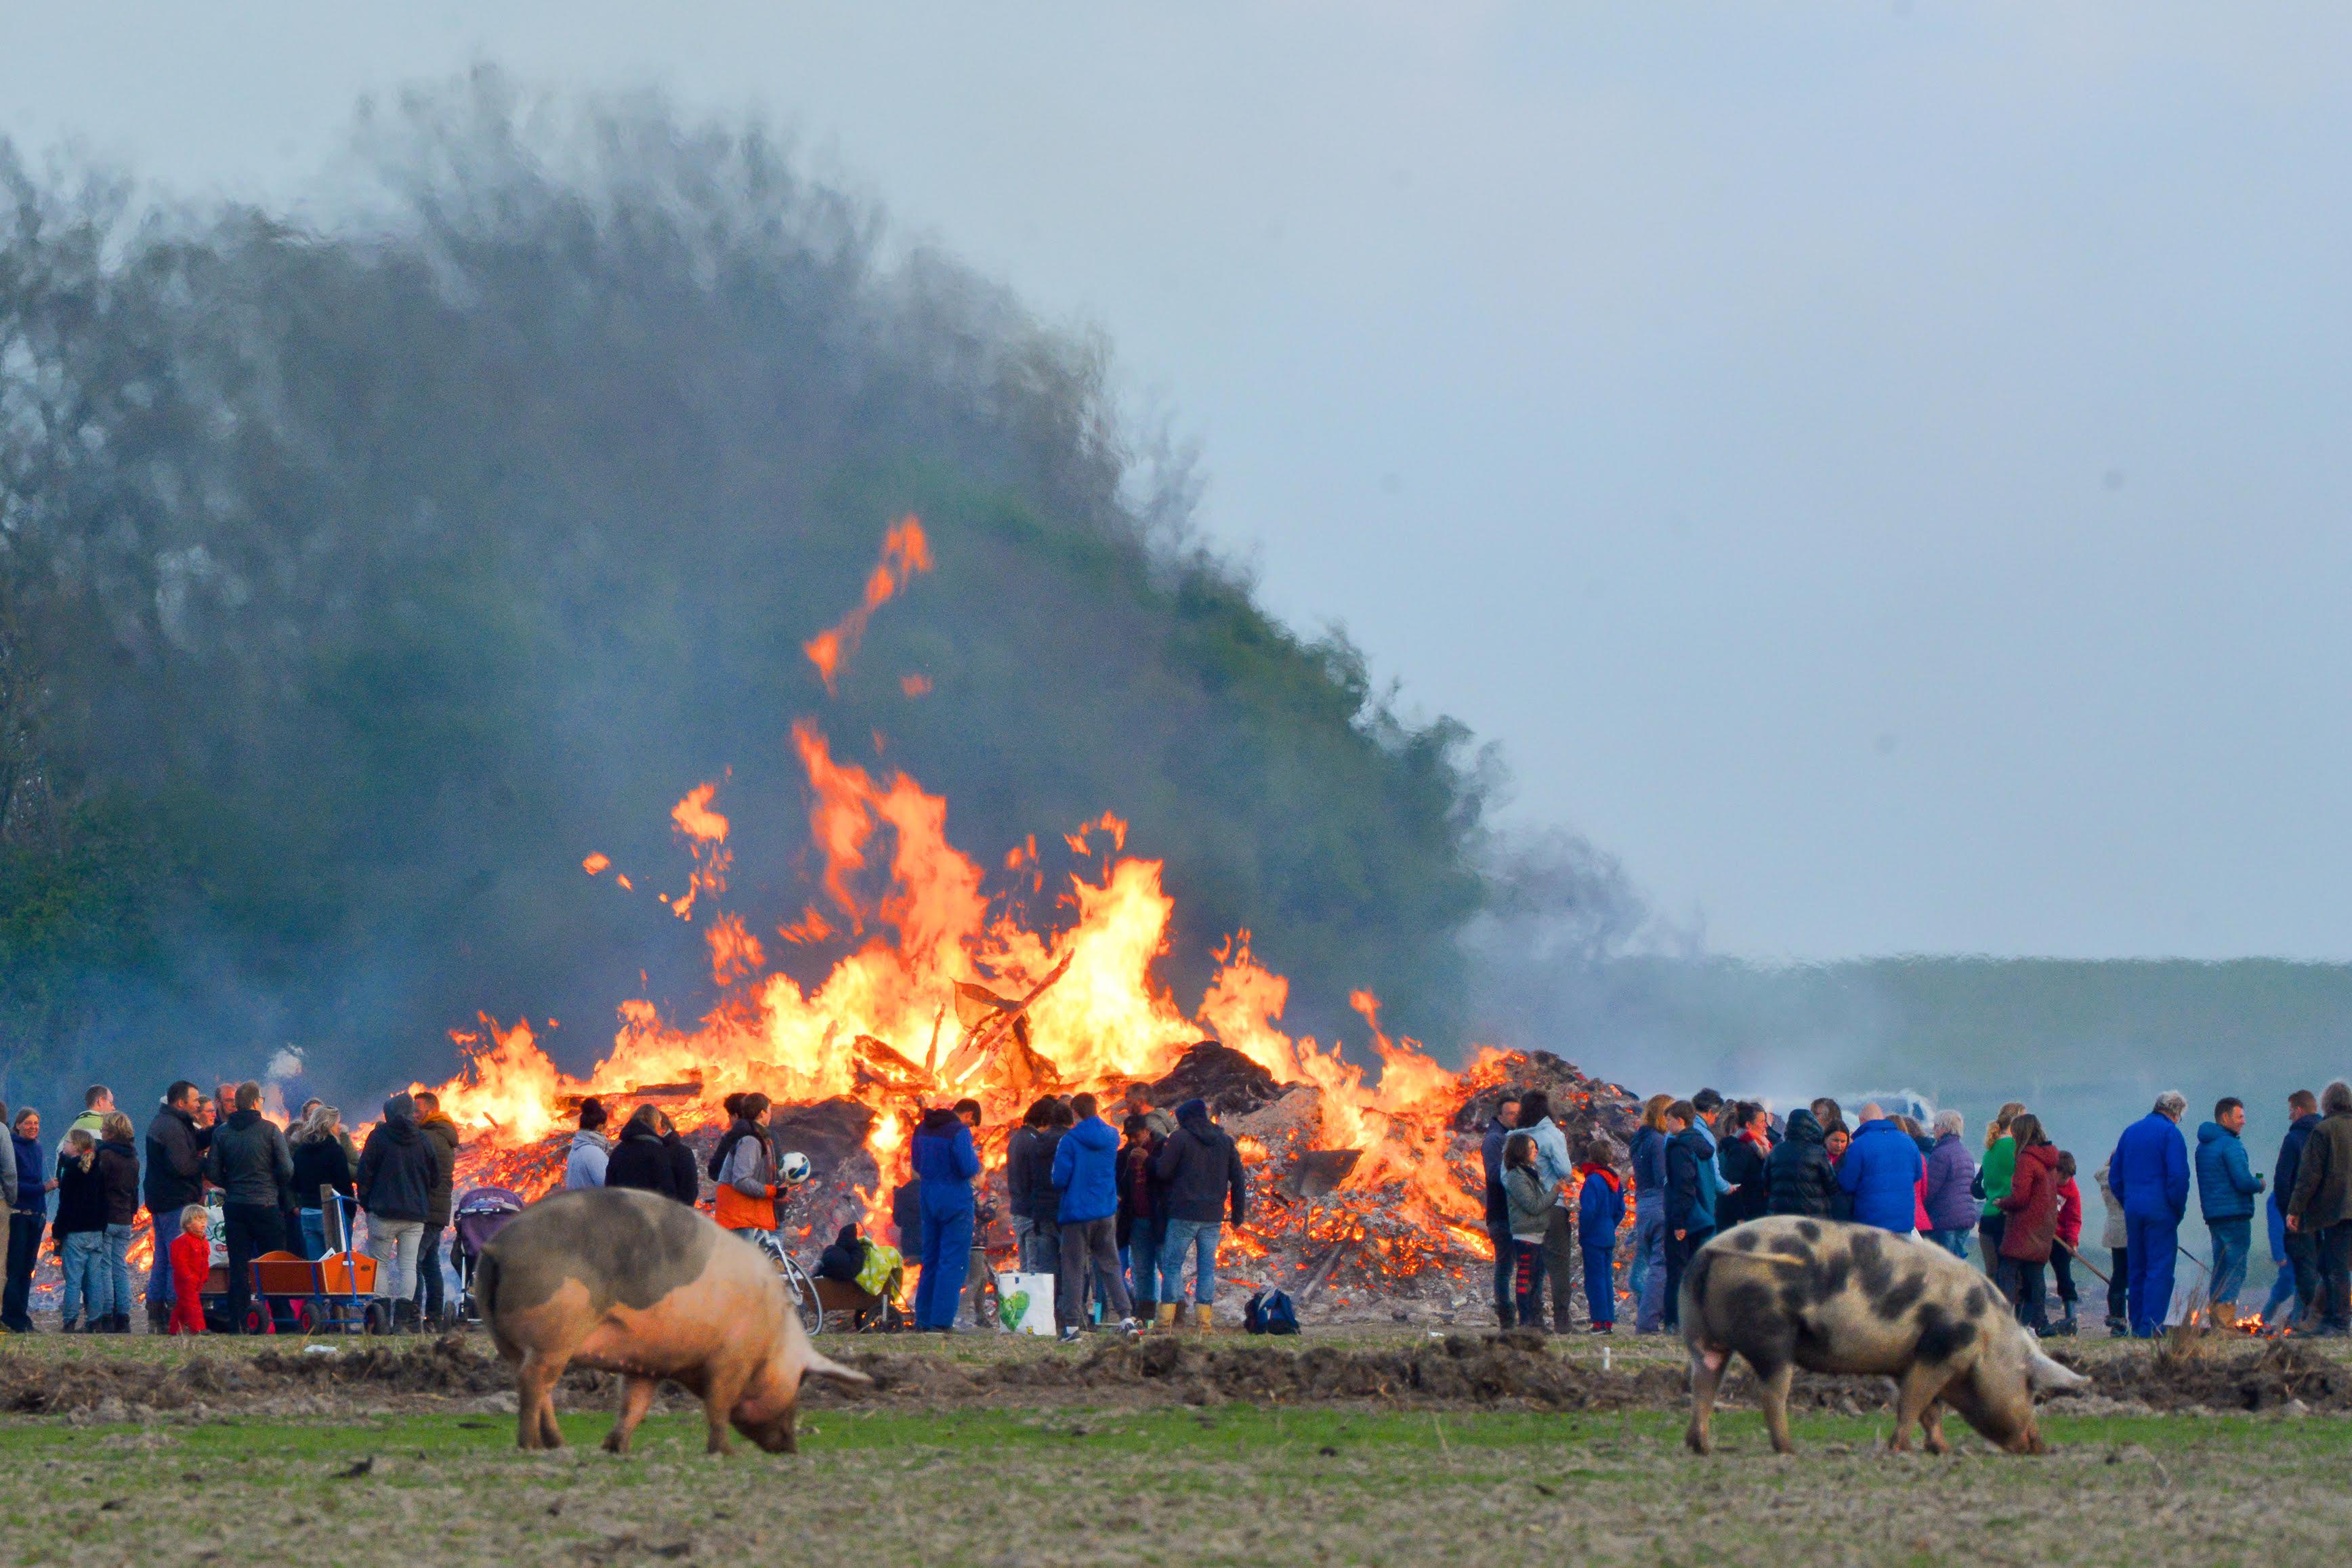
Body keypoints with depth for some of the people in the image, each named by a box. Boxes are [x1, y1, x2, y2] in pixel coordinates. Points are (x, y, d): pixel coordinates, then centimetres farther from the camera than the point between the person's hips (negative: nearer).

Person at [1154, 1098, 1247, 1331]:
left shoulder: (1181, 1138, -4)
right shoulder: (1225, 1141, 12)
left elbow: (1162, 1171, -7)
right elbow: (1238, 1179, 13)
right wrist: (1239, 1213, 18)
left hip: (1184, 1214, -4)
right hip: (1214, 1216, 4)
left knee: (1172, 1264, 1)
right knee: (1207, 1267, 7)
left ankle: (1167, 1320, -6)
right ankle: (1204, 1320, 2)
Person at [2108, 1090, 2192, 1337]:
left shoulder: (2130, 1131, 15)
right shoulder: (2170, 1132, -7)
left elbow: (2114, 1175, 18)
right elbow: (2178, 1175, -15)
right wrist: (2178, 1210, -5)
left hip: (2132, 1208, 7)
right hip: (2160, 1210, -7)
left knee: (2137, 1268, 13)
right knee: (2160, 1268, -6)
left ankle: (2137, 1324, 14)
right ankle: (2152, 1324, -13)